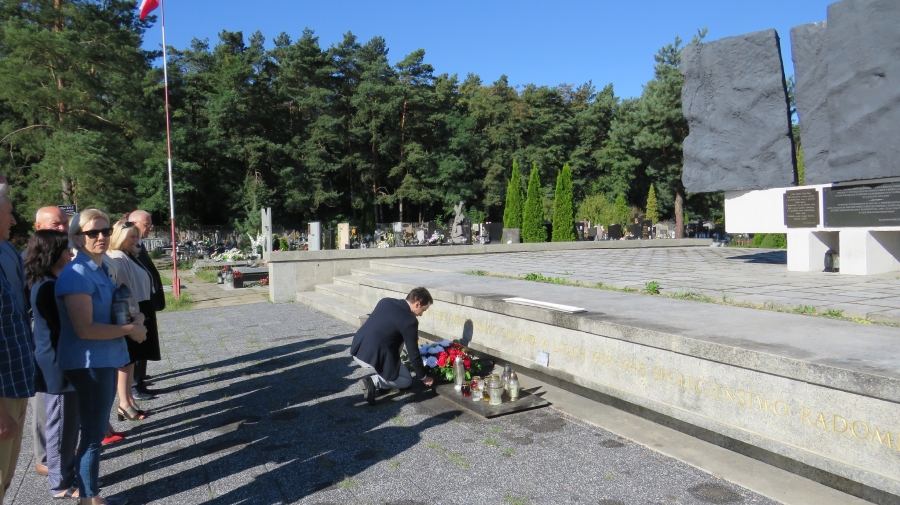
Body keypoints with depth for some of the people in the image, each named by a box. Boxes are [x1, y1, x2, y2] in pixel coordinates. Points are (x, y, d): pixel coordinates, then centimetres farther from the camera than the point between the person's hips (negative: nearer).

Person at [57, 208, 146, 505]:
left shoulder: (102, 269, 9)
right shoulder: (76, 275, -20)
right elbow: (85, 329, -25)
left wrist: (133, 319, 3)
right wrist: (129, 330, -15)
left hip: (105, 360, 10)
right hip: (89, 363, -9)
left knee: (96, 429, 20)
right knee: (93, 432, 2)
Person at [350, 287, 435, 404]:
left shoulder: (385, 301, 6)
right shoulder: (410, 321, -14)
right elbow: (413, 354, -6)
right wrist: (423, 377, 10)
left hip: (356, 350, 7)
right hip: (373, 359, -7)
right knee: (406, 381, 17)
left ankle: (382, 380, 19)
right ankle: (374, 382, -5)